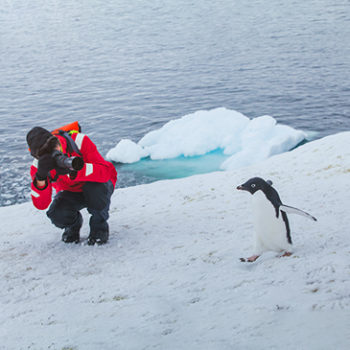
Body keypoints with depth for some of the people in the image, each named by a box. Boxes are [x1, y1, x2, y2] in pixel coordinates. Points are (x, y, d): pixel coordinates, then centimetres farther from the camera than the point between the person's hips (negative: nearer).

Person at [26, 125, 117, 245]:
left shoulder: (80, 142, -30)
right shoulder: (38, 165, -20)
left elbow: (106, 171, -39)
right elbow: (41, 205, -25)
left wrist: (74, 170, -53)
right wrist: (41, 177, -43)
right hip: (71, 194, 2)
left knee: (94, 187, -38)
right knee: (56, 215, -28)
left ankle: (99, 226, -7)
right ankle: (73, 225, 11)